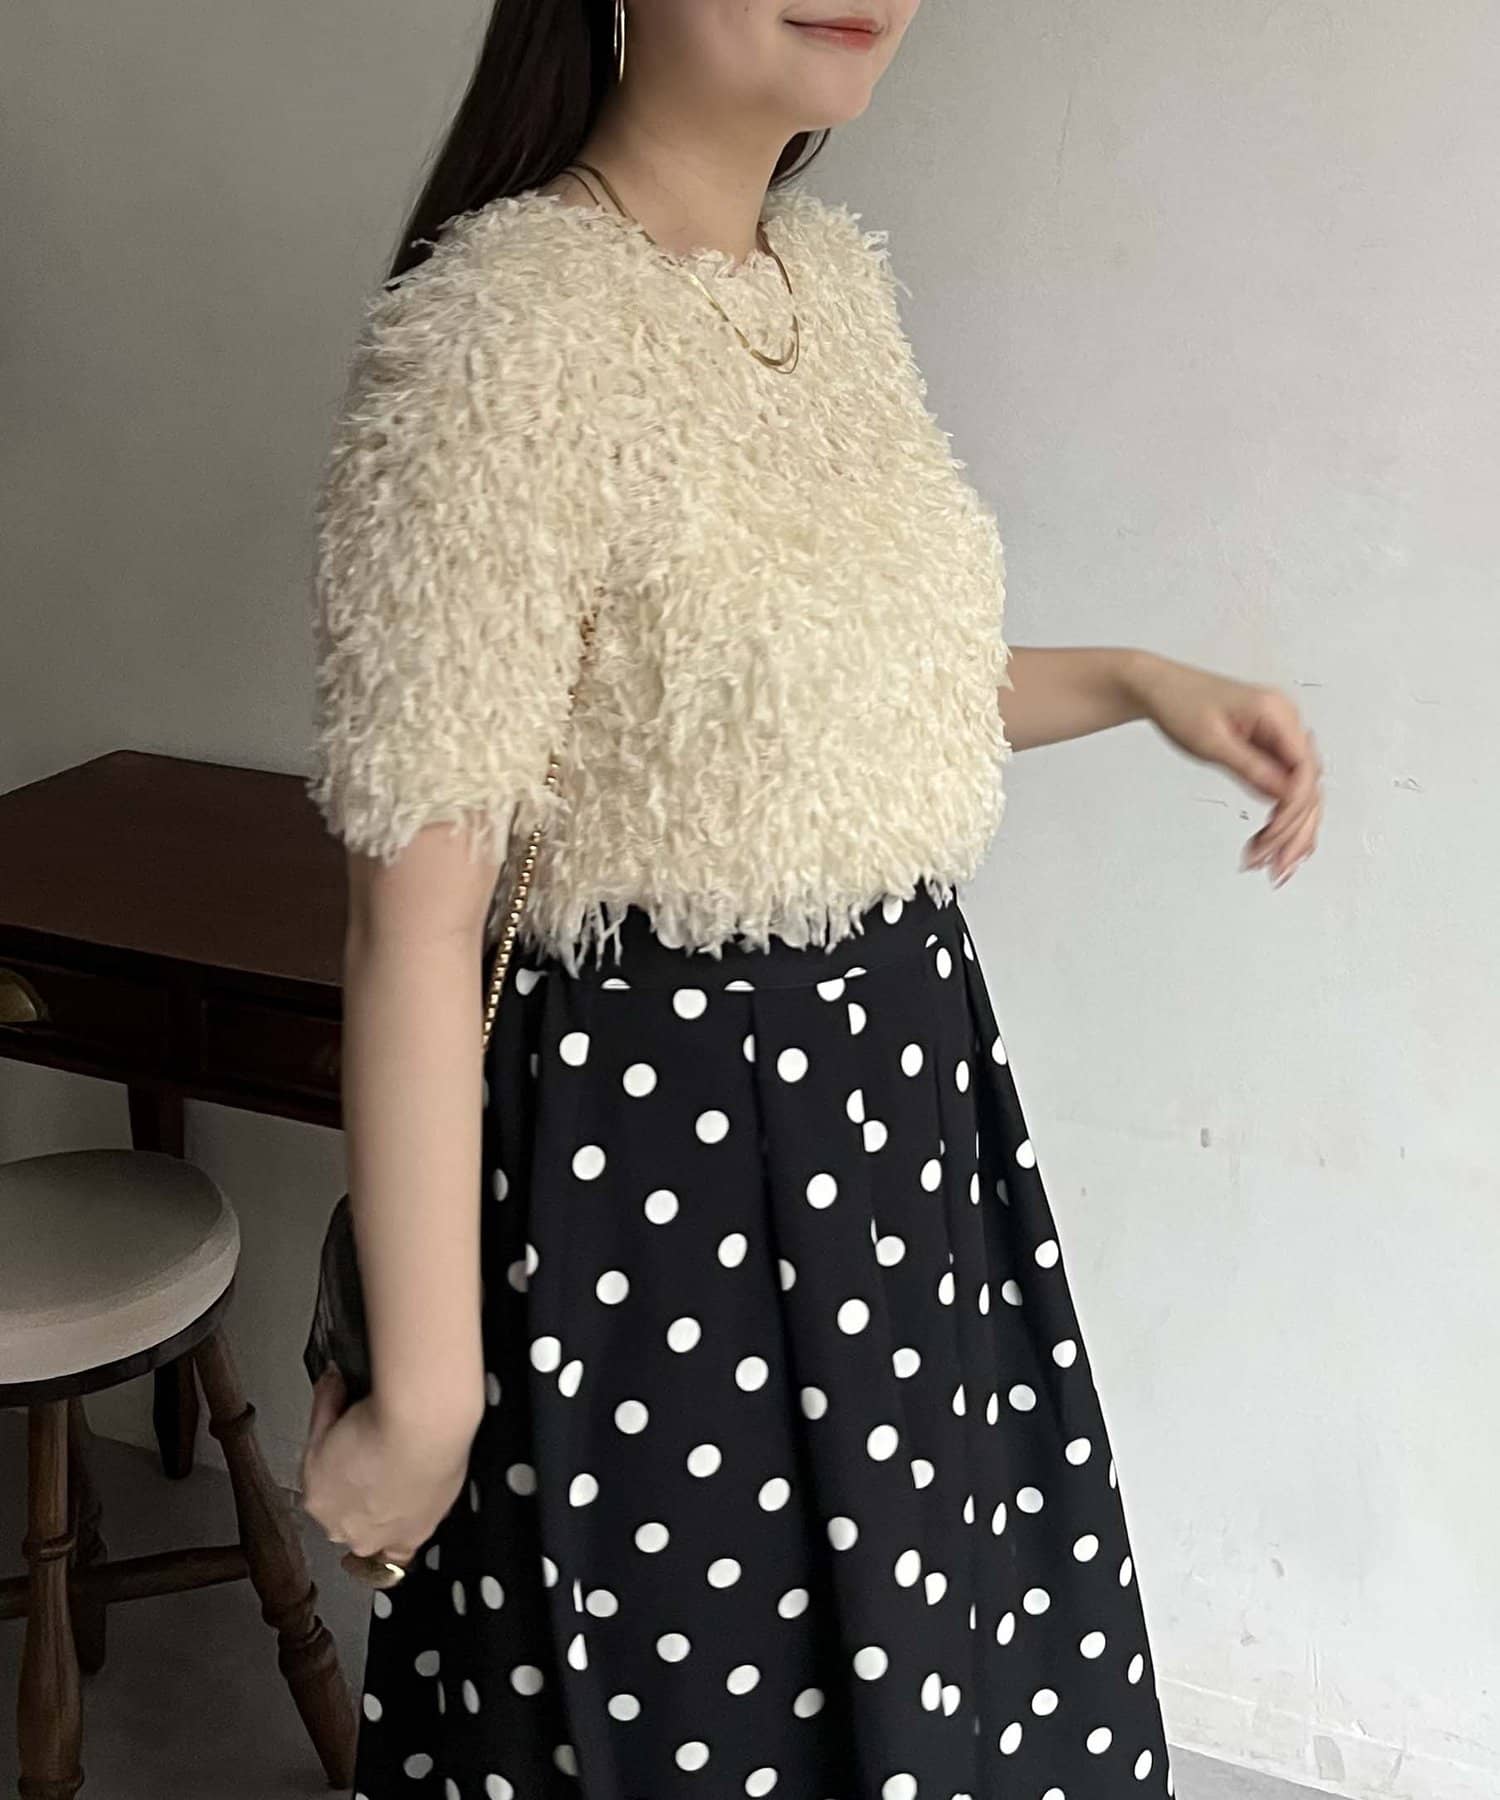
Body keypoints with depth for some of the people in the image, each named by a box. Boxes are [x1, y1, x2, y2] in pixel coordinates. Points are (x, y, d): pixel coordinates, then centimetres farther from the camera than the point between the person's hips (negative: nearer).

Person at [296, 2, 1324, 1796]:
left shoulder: (838, 267, 4)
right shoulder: (496, 326, -21)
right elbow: (416, 918, -21)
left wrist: (1135, 680, 9)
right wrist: (419, 1399, -17)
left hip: (904, 1075, 8)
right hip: (663, 1153, -7)